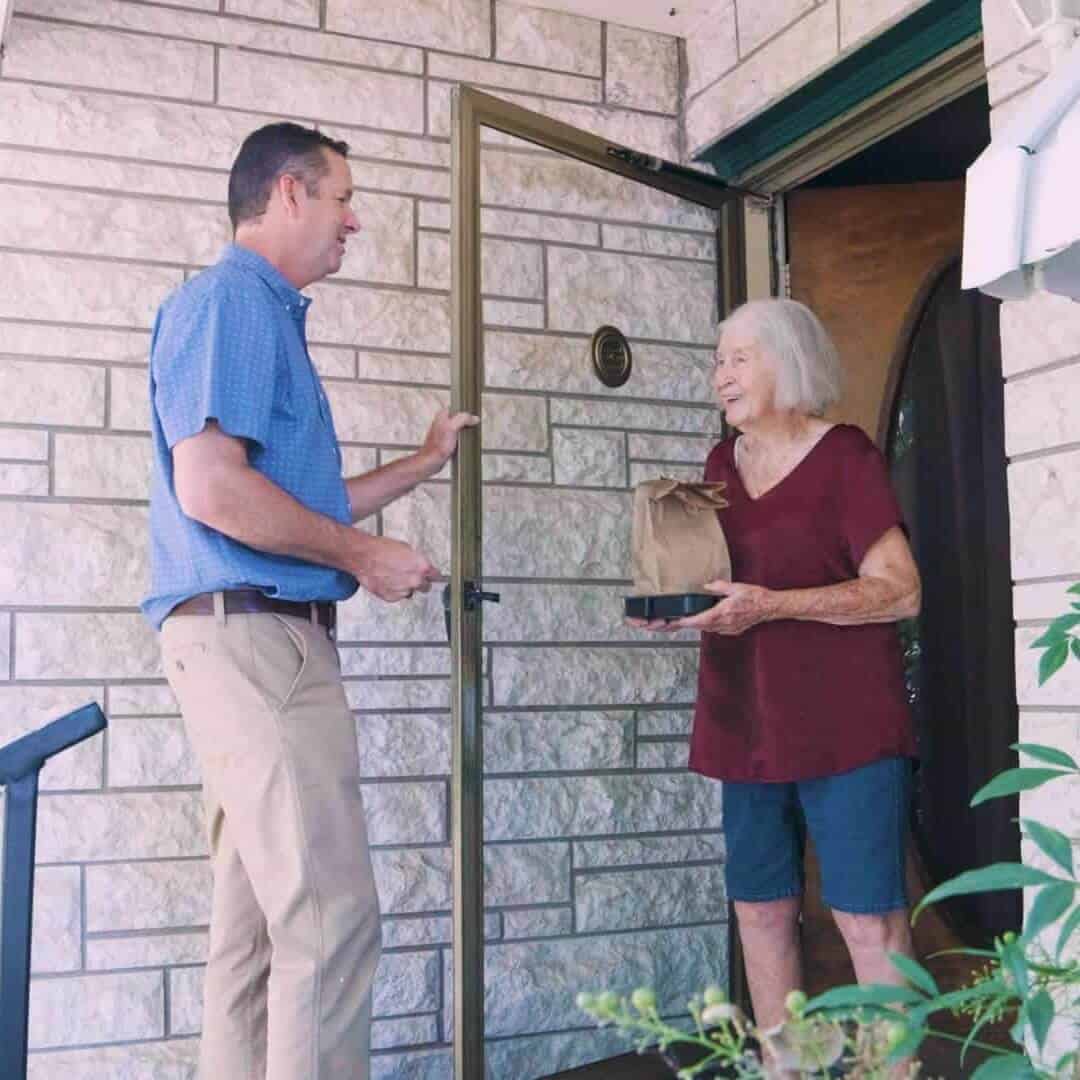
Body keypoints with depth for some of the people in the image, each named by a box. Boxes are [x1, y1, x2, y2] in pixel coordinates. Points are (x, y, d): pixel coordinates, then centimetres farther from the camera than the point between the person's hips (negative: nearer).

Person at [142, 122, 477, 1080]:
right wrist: (364, 554, -11)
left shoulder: (266, 314, 23)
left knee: (257, 925, 13)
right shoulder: (229, 300, -7)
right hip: (252, 631, -10)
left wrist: (422, 462, 32)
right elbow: (209, 488, -20)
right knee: (332, 919, -11)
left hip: (269, 637, 10)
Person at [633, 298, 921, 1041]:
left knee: (868, 918, -6)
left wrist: (771, 606, -21)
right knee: (761, 911, 10)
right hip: (747, 729, 6)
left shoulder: (843, 455, -6)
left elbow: (900, 590, -11)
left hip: (845, 725, -6)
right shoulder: (722, 464, 13)